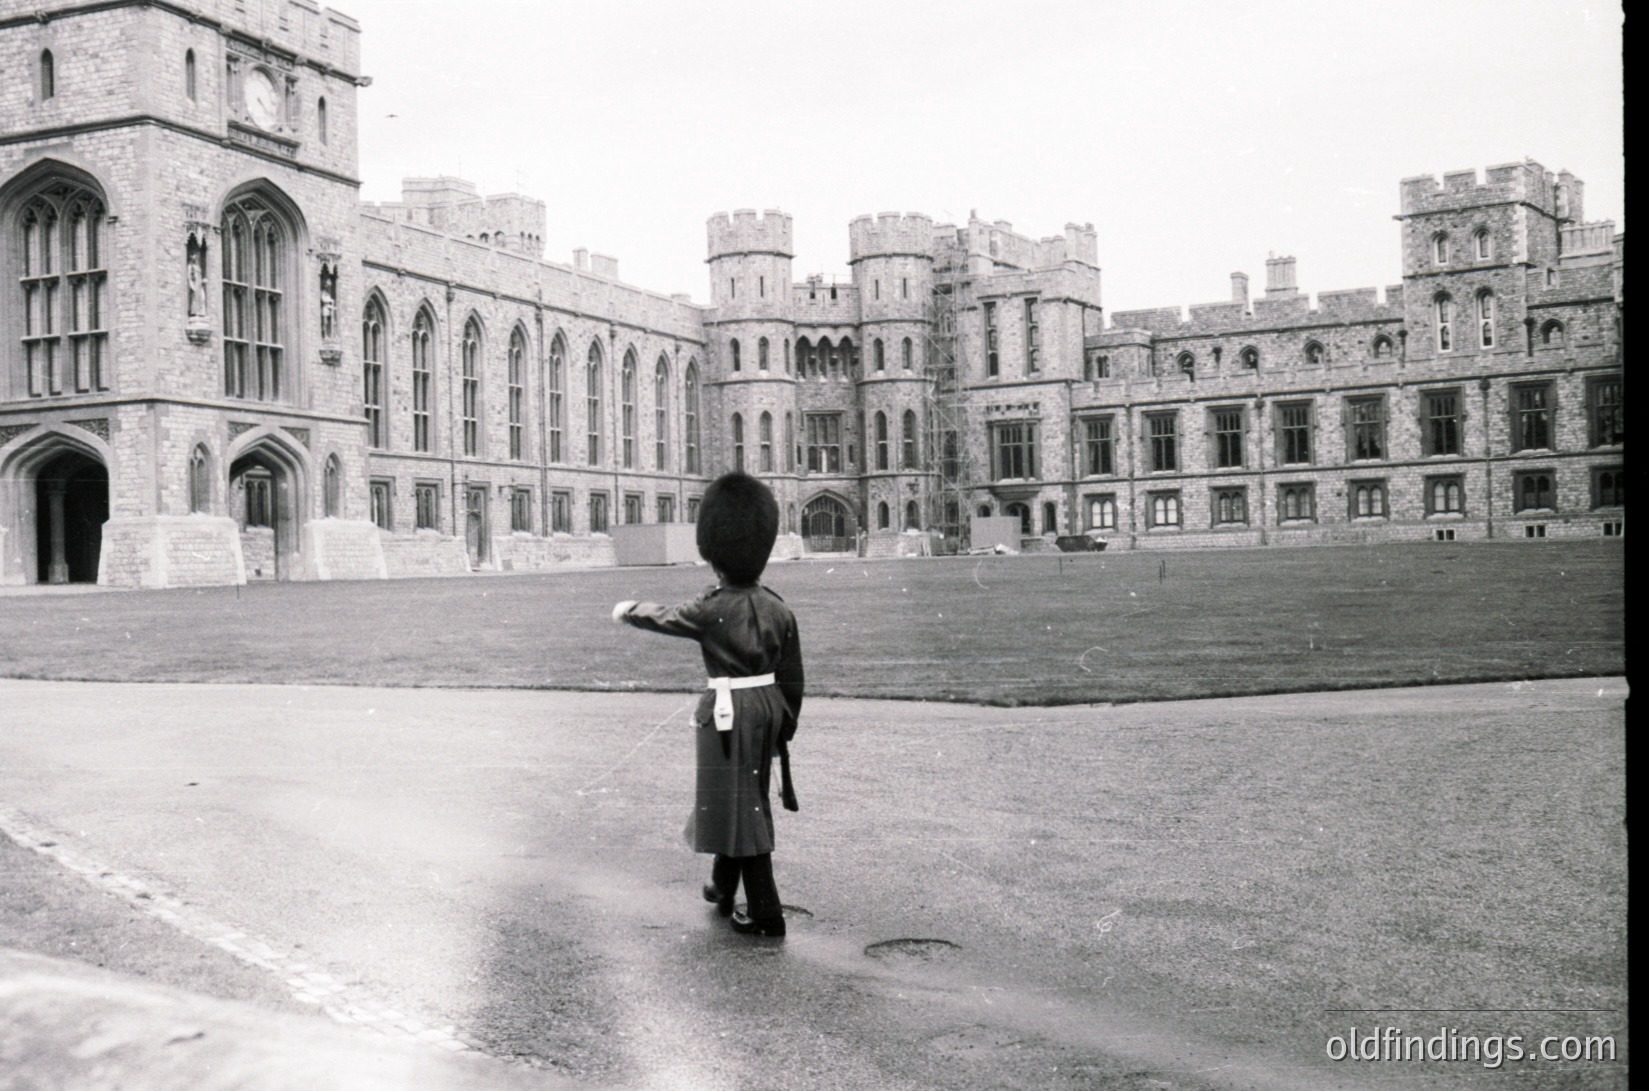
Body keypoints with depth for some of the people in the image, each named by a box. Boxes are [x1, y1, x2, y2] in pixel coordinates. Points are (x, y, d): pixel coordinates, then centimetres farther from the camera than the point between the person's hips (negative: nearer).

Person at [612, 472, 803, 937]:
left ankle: (766, 912, -1)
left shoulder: (711, 609, -15)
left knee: (741, 804, -1)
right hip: (768, 708, 6)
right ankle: (723, 886, 39)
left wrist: (627, 611, 25)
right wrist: (784, 728, 18)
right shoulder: (778, 609, 1)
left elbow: (662, 617, 4)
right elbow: (792, 679, 6)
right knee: (744, 798, 20)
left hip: (728, 712, -6)